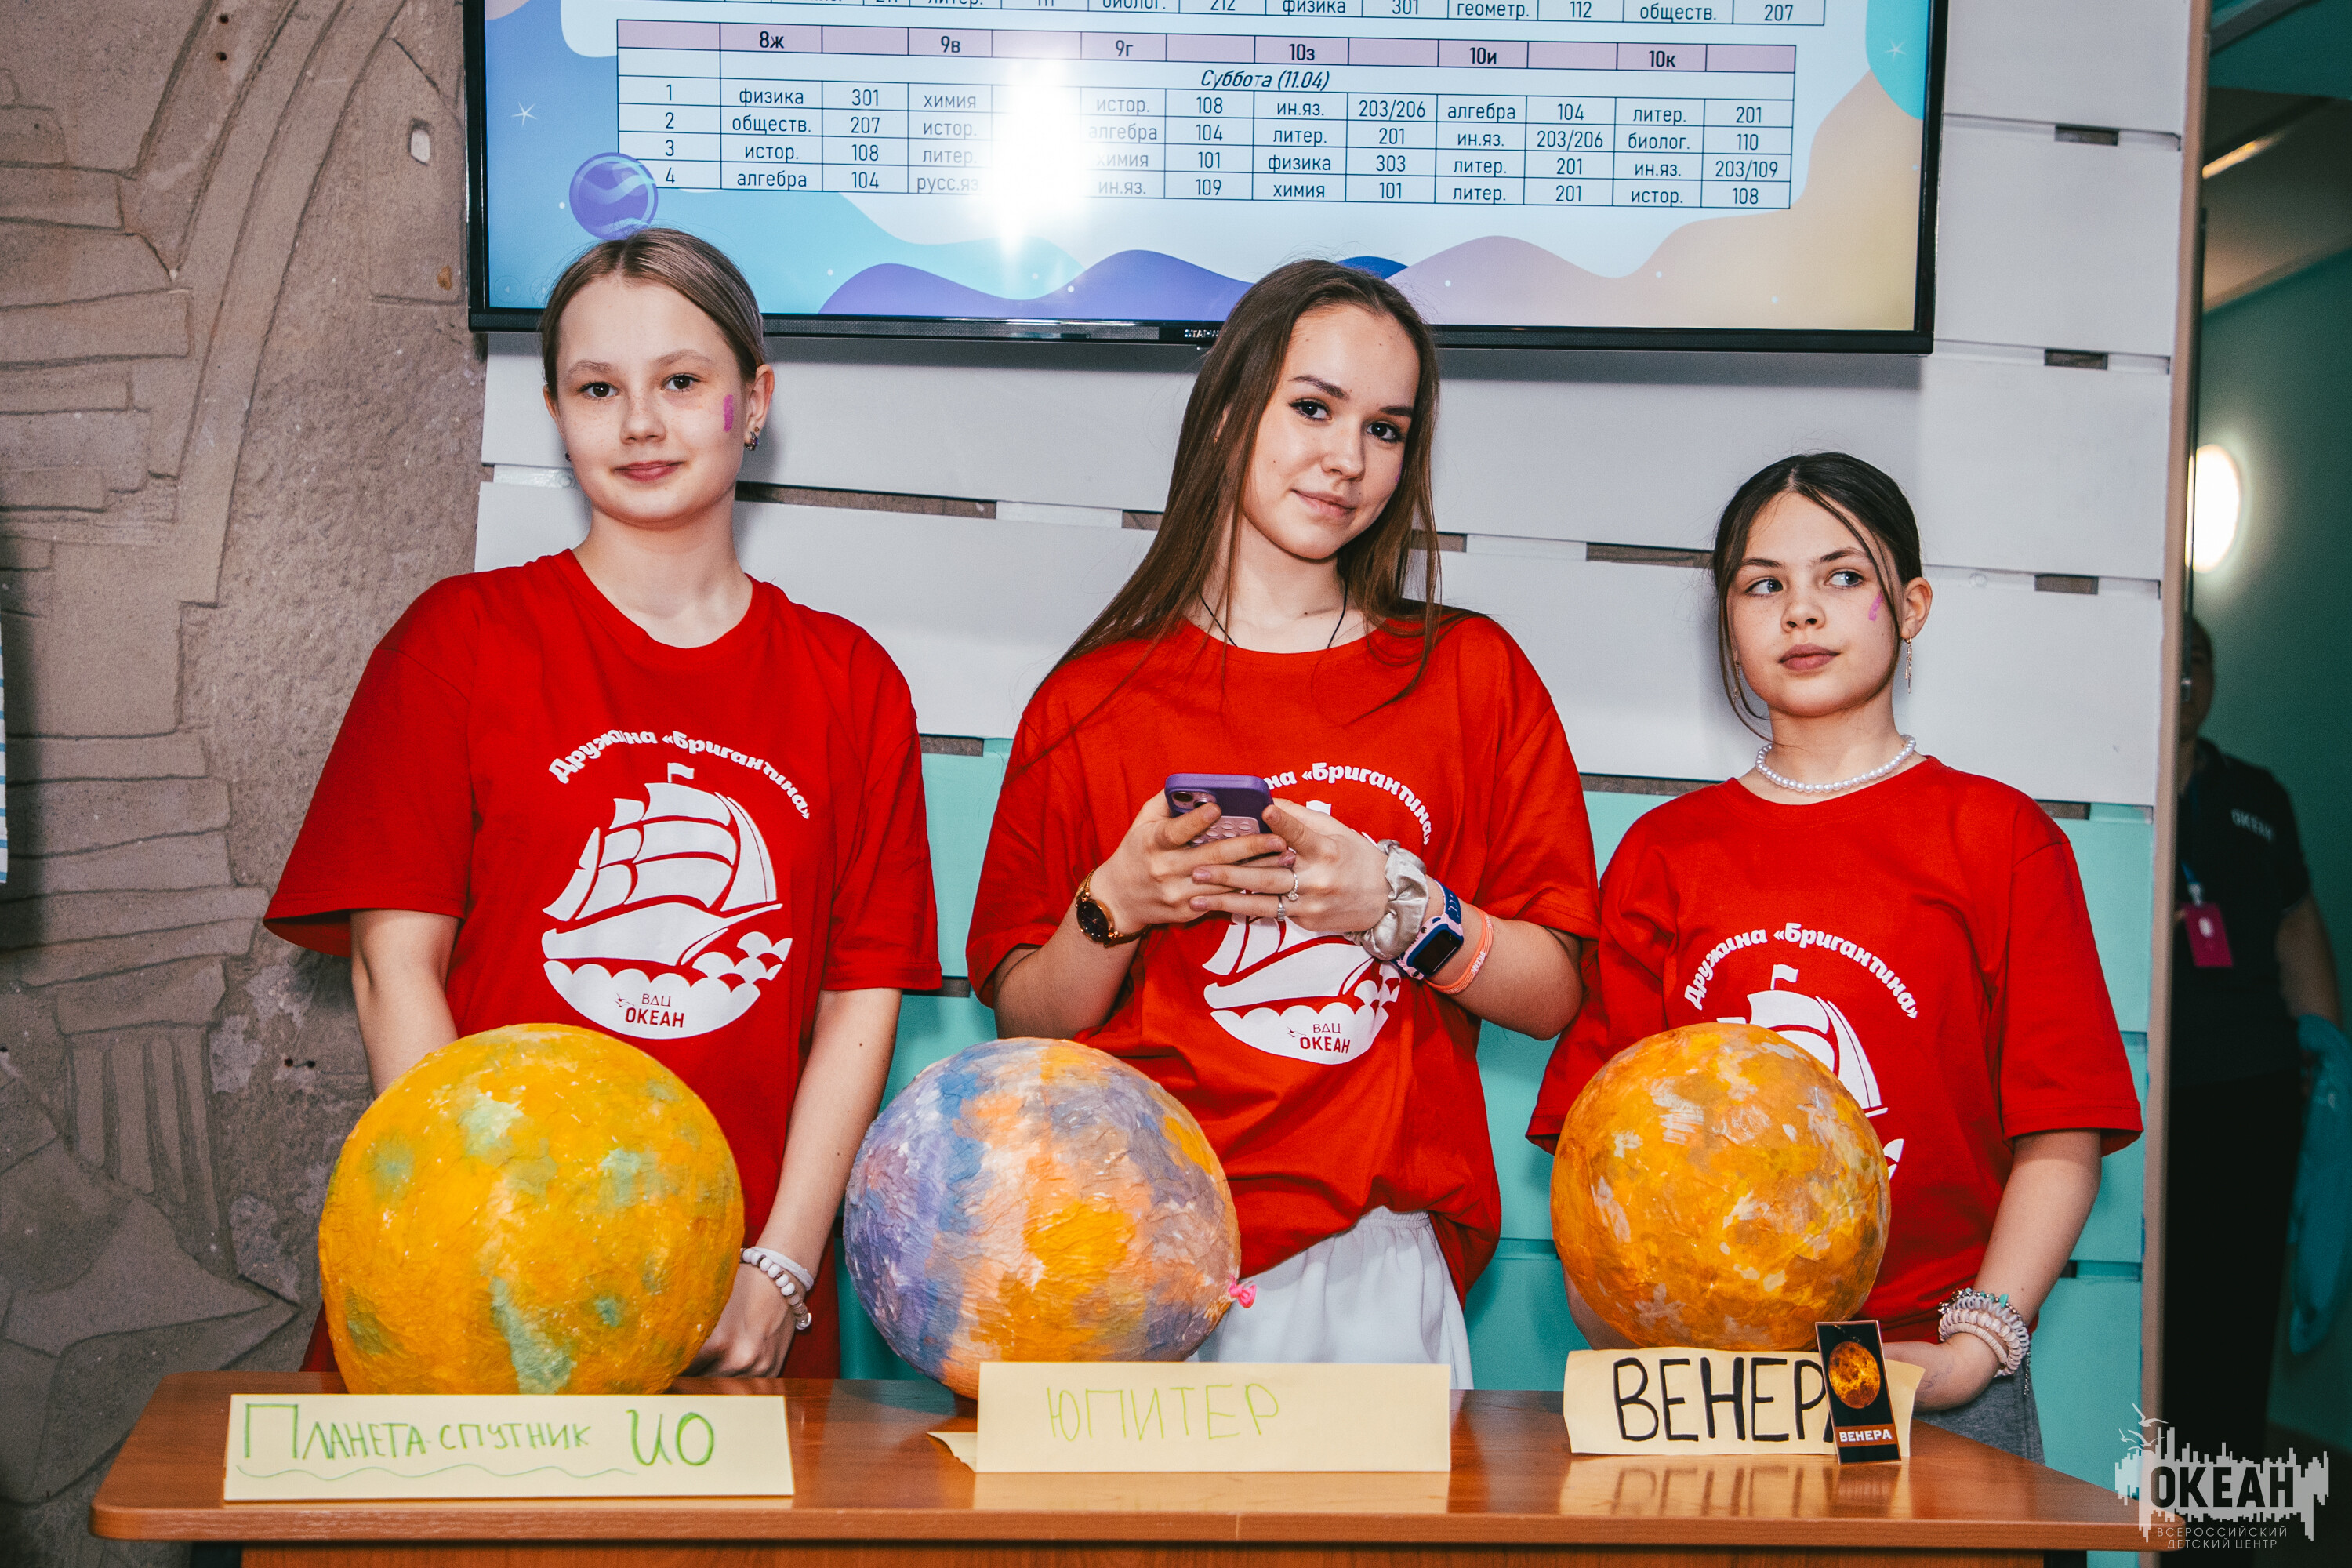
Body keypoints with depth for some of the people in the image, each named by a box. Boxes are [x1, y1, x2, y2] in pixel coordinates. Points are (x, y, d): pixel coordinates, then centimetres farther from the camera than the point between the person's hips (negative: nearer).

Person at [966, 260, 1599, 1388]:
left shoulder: (1473, 674, 11)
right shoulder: (1092, 700, 9)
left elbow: (1552, 995, 7)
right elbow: (1024, 1021, 8)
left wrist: (1403, 911, -8)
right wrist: (1115, 909, -9)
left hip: (1370, 1248, 1)